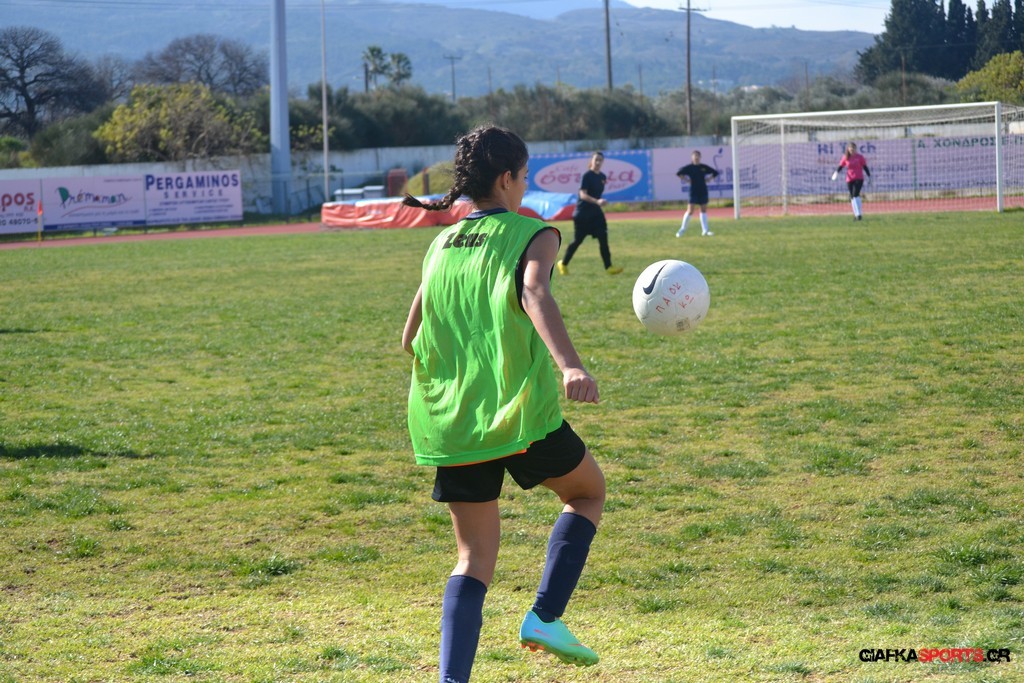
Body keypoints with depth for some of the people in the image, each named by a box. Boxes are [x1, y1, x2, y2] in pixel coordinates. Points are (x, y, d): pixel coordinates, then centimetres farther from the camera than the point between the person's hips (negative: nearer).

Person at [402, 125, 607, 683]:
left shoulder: (441, 245, 15)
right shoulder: (533, 235, -1)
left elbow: (410, 338, 19)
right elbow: (535, 295, -23)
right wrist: (569, 365, -37)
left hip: (450, 423, 5)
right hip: (520, 411, -5)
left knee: (475, 558, 9)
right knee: (589, 492, 22)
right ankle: (545, 617, 8)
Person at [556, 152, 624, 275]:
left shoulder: (602, 177, 6)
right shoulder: (587, 176, -15)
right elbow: (583, 194, -24)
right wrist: (597, 201, -37)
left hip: (595, 212, 6)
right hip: (582, 213, -6)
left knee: (603, 238, -6)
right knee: (577, 241, 4)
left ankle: (608, 267, -7)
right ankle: (563, 264, 23)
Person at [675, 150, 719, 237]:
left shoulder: (704, 167, 4)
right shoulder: (689, 167, -4)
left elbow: (715, 173, 14)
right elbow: (679, 173, -4)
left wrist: (707, 180, 4)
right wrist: (687, 180, -6)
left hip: (703, 191, 4)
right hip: (693, 191, -4)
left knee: (703, 210, 7)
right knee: (690, 211, -8)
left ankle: (705, 231, 9)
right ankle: (682, 229, 3)